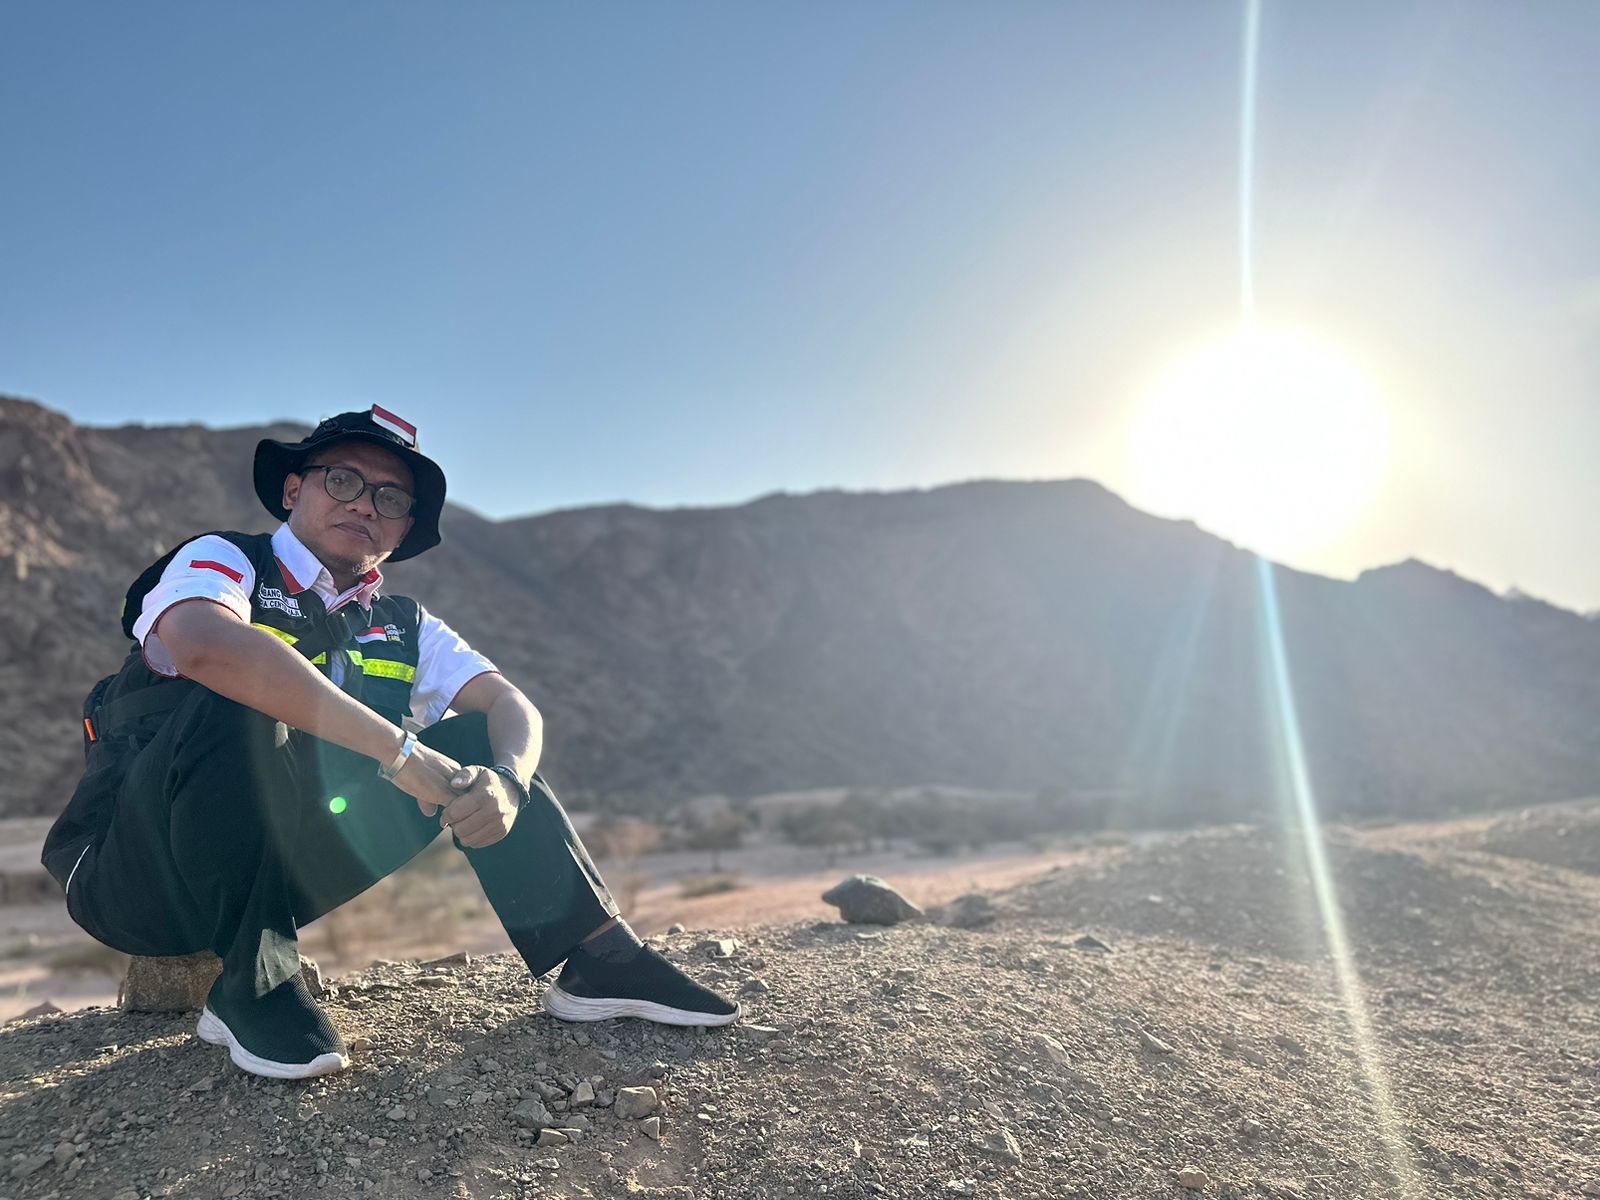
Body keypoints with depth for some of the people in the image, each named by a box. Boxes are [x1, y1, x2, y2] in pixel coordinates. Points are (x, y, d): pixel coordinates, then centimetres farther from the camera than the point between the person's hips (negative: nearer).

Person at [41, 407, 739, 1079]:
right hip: (133, 886, -5)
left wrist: (506, 780, -27)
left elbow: (510, 705, -3)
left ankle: (599, 958, -9)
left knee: (473, 739, -4)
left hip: (285, 872, 5)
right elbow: (204, 646, -33)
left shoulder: (402, 626, 9)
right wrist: (398, 745, -34)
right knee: (238, 702, -31)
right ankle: (254, 981, -20)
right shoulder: (223, 560, -8)